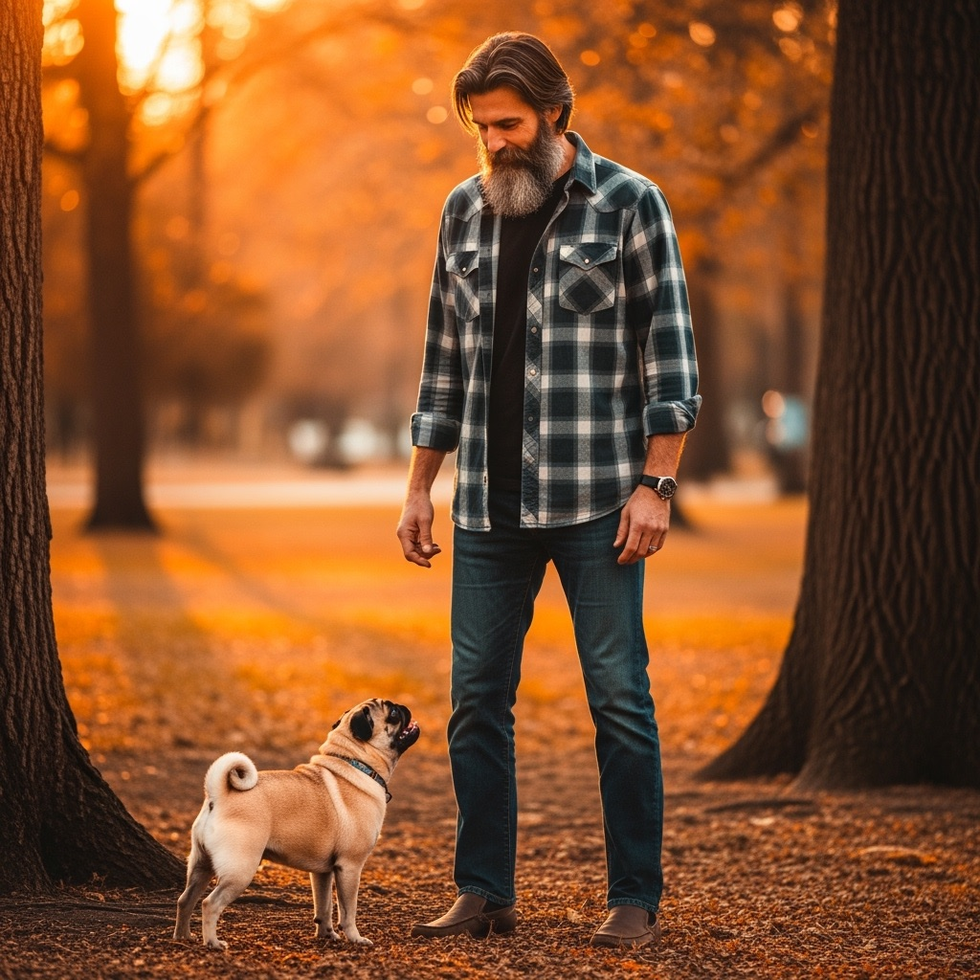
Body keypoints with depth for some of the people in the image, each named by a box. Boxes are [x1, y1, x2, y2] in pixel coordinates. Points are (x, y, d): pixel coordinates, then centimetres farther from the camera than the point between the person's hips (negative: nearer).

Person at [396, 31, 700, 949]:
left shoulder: (628, 203, -1)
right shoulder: (465, 211, 12)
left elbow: (670, 351, -4)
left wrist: (656, 485, -11)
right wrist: (417, 487, 12)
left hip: (594, 499, -4)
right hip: (487, 503, 5)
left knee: (619, 697, -1)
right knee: (476, 699, 5)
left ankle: (635, 898, 7)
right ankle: (484, 890, 15)